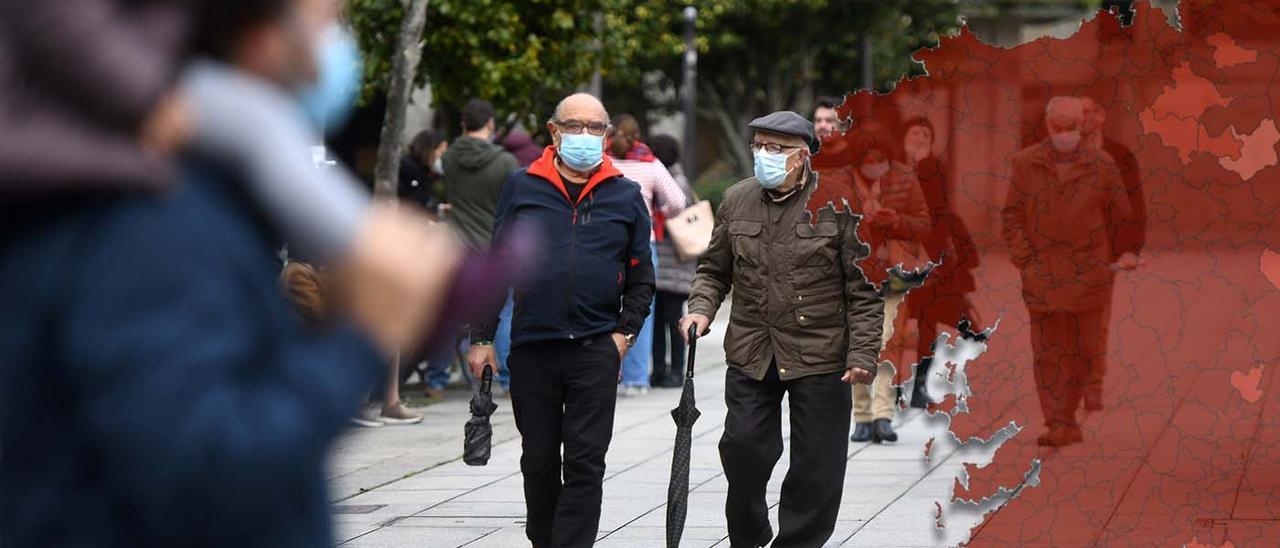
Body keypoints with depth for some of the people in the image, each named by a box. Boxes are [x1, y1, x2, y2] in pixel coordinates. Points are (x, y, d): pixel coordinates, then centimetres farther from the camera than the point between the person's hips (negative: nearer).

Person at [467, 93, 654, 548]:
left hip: (596, 351, -1)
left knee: (585, 463, -4)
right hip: (531, 346, 1)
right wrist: (482, 337, 4)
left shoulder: (626, 196, 7)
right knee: (538, 461, 9)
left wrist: (625, 332, -1)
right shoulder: (522, 187, 6)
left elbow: (641, 277, 12)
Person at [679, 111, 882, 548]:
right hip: (750, 354, 3)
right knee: (742, 447, 0)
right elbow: (714, 269, 18)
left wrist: (862, 354, -10)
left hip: (820, 358, -3)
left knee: (816, 464, 3)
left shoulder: (839, 204, -6)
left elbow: (865, 289, -5)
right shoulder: (736, 201, 7)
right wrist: (701, 308, -1)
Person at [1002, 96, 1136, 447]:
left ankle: (1064, 415, 21)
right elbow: (1012, 217, 3)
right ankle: (1060, 427, 0)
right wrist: (1025, 261, -5)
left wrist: (1115, 260, 7)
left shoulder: (1102, 166, 0)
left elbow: (1120, 219, 9)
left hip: (1087, 272, 0)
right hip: (1042, 273, 0)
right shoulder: (1025, 163, -1)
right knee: (1047, 349, -3)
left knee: (1084, 349, 5)